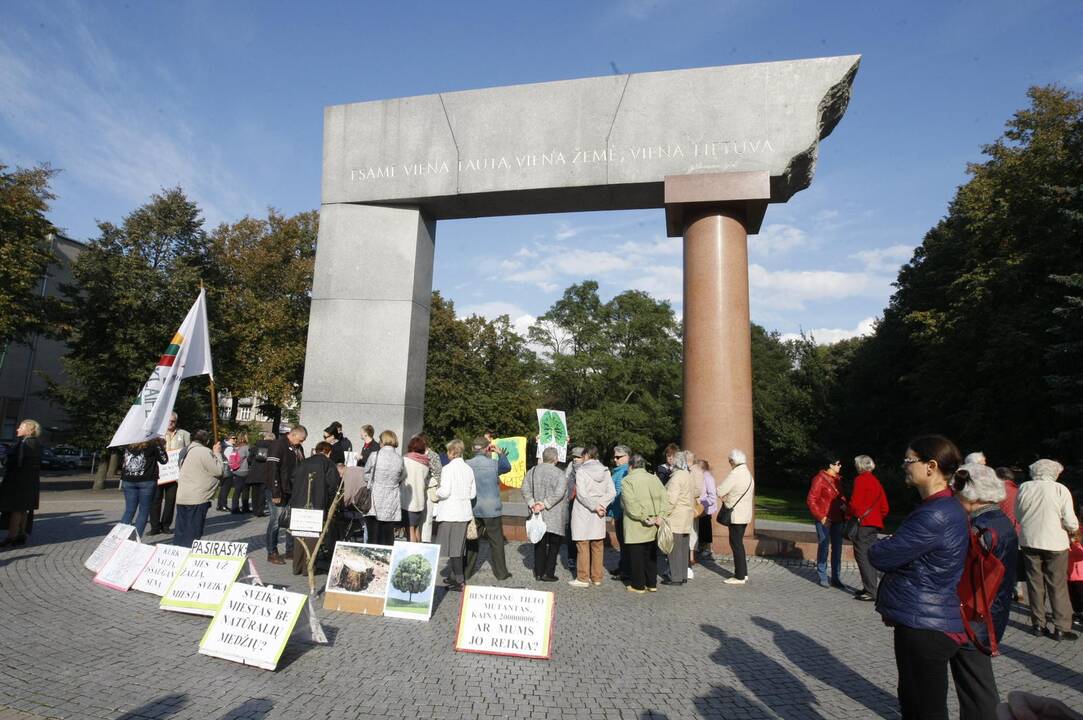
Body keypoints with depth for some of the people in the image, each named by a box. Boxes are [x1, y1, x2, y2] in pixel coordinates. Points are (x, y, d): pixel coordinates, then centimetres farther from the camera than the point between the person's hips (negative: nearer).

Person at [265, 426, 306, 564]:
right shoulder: (278, 445, -13)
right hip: (280, 491, -7)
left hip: (293, 491, 7)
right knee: (276, 521, -1)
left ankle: (290, 550, 21)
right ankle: (272, 553, 10)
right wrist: (275, 493, -21)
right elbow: (272, 470, -18)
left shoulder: (298, 448, 11)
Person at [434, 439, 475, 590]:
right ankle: (453, 576, 26)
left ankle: (459, 581, 4)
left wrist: (436, 493, 1)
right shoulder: (468, 469, 5)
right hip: (464, 513, 6)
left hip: (450, 514, -6)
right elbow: (473, 493, 7)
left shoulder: (448, 468, -13)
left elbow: (444, 492, -19)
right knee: (459, 547, 15)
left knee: (453, 549, 2)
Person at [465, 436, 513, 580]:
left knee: (472, 540, 13)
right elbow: (507, 467, 11)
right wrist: (501, 453, 17)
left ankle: (467, 570, 18)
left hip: (473, 509, 2)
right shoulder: (494, 464, -10)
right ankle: (501, 572, 14)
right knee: (496, 541, 7)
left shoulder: (467, 465, -6)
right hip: (492, 509, -2)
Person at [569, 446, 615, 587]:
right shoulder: (605, 471, 4)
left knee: (583, 546, 2)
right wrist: (601, 505, -5)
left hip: (583, 512, -5)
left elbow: (581, 494, -18)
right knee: (597, 545, 13)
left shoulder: (581, 470, -10)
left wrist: (594, 506, -12)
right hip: (598, 516, 5)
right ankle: (597, 577, 20)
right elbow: (612, 492, -1)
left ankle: (583, 578, 6)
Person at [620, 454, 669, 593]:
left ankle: (638, 585, 10)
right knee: (651, 554, 16)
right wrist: (660, 516, -7)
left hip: (635, 526, -5)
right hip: (653, 527, 5)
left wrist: (643, 518, -17)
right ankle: (652, 584, 22)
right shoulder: (654, 478, 7)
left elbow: (630, 503, -20)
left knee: (636, 555, 4)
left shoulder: (628, 480, -9)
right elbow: (664, 498, -1)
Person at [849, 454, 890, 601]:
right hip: (874, 523, 9)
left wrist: (849, 516, -1)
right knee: (869, 556, 15)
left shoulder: (860, 480, -10)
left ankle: (871, 591, -7)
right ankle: (871, 587, 20)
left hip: (863, 523, -9)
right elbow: (885, 507, 16)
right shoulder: (876, 482, 16)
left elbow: (855, 503, -17)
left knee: (862, 556, -5)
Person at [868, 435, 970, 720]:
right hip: (925, 621, 10)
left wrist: (878, 547, -1)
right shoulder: (948, 508, 9)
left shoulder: (935, 516, -25)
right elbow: (909, 555, 15)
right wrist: (889, 548, -2)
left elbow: (881, 557, -20)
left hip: (924, 626, -10)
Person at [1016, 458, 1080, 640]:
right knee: (1058, 586, 7)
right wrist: (1073, 528, 11)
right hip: (1055, 543, -2)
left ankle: (1038, 625, 19)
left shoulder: (1023, 488, -3)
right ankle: (1061, 628, 12)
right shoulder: (1061, 490, -12)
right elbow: (1071, 522, -10)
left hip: (1029, 542, 2)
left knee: (1035, 584, 12)